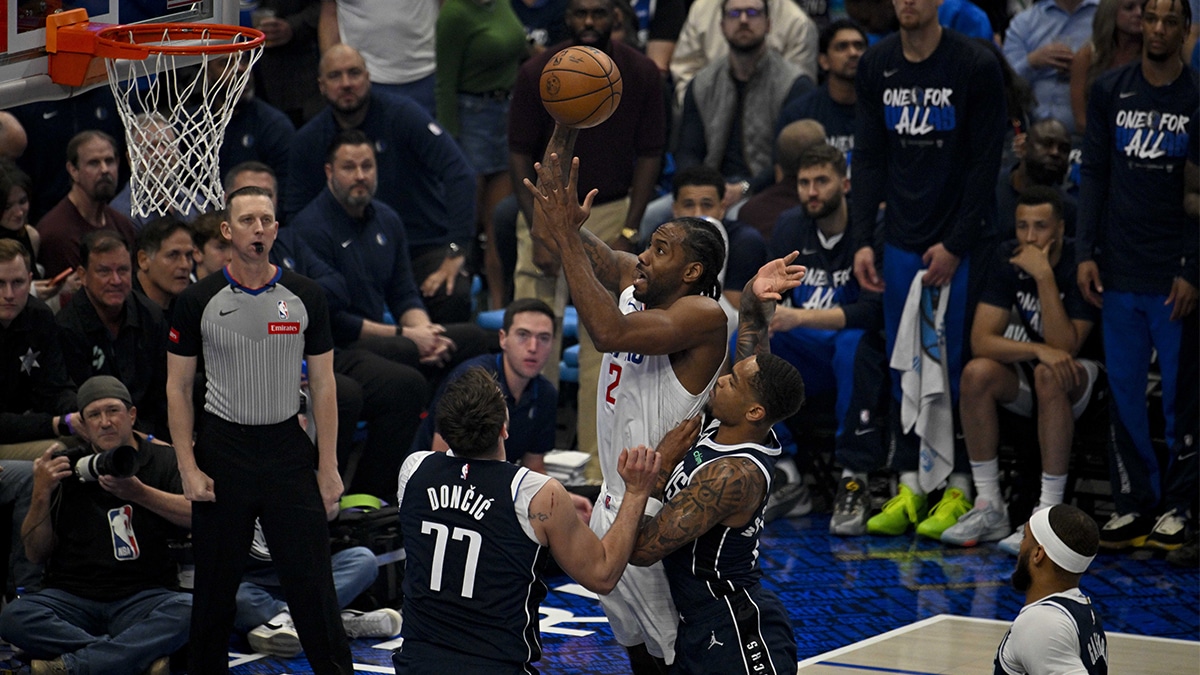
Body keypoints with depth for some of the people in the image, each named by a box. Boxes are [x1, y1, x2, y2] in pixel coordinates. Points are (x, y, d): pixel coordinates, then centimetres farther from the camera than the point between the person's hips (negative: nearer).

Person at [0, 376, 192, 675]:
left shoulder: (163, 460, 6)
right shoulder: (64, 466, 10)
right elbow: (36, 553, 9)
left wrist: (139, 493, -22)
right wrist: (41, 495, -6)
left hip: (143, 598, -1)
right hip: (73, 598, 2)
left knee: (188, 610, -35)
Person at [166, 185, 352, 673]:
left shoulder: (305, 297, 1)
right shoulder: (199, 301, -2)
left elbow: (323, 385, 5)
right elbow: (178, 387, 2)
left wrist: (328, 467, -1)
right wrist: (188, 468, -6)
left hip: (288, 450, 0)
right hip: (222, 451, 0)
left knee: (311, 579, 0)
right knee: (215, 582, 8)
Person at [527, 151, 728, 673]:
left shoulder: (703, 316, -22)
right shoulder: (631, 282, 2)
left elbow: (608, 333, -37)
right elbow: (548, 233, 3)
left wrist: (566, 238, -33)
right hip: (614, 503, 9)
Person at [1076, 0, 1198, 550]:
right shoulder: (1110, 92, 8)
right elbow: (1094, 175, 10)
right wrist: (1086, 252, 2)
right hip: (1119, 272, 3)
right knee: (1123, 391, 5)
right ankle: (1134, 503, 13)